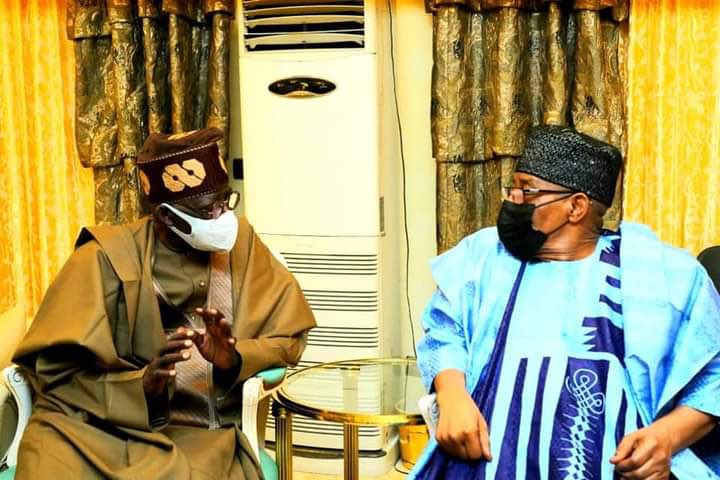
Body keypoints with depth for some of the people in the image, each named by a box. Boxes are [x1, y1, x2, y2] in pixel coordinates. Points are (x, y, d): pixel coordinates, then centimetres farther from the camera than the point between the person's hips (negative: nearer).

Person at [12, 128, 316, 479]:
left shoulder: (240, 242, 2)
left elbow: (288, 336, 5)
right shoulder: (109, 258, -7)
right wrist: (141, 386, -24)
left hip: (199, 436, 2)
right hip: (101, 428, -1)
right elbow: (54, 372, -7)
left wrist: (235, 360, -16)